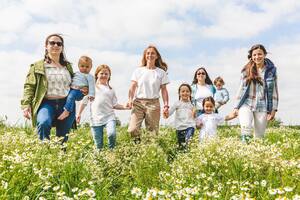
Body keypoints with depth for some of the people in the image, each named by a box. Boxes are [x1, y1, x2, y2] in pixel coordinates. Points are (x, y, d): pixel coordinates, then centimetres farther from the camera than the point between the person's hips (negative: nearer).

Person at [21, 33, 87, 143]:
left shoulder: (68, 66, 18)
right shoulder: (37, 66, 8)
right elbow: (29, 86, 3)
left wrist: (82, 91, 4)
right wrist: (26, 105, -11)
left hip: (66, 104, 3)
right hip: (46, 103, -3)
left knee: (63, 137, 5)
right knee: (44, 123, -33)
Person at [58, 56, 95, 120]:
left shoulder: (89, 76, 3)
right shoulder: (76, 73, 25)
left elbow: (91, 85, -7)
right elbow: (70, 80, 39)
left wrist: (91, 94, -18)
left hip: (79, 91, -8)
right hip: (71, 89, 9)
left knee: (71, 96, -33)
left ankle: (66, 111, -35)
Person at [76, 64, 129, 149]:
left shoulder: (111, 90, 15)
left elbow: (115, 105, 14)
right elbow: (84, 101, 11)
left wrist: (124, 107, 0)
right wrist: (79, 113, 7)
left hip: (109, 117, 1)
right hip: (96, 119, 0)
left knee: (112, 134, -25)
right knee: (98, 145, 0)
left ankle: (112, 150, 0)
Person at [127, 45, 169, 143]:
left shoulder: (161, 72, 9)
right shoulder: (138, 71, 10)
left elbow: (164, 90, 7)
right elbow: (132, 87, 5)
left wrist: (166, 105, -2)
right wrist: (130, 99, -12)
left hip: (153, 103, 0)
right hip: (138, 102, 0)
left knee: (153, 132, 1)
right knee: (132, 130, -13)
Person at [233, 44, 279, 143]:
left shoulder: (271, 70, 4)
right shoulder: (247, 70, 5)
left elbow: (274, 90, 6)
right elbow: (241, 88, 8)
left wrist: (273, 109, 0)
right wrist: (236, 107, 7)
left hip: (262, 106, 1)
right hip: (247, 104, -1)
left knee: (260, 136, 4)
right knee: (246, 127, -26)